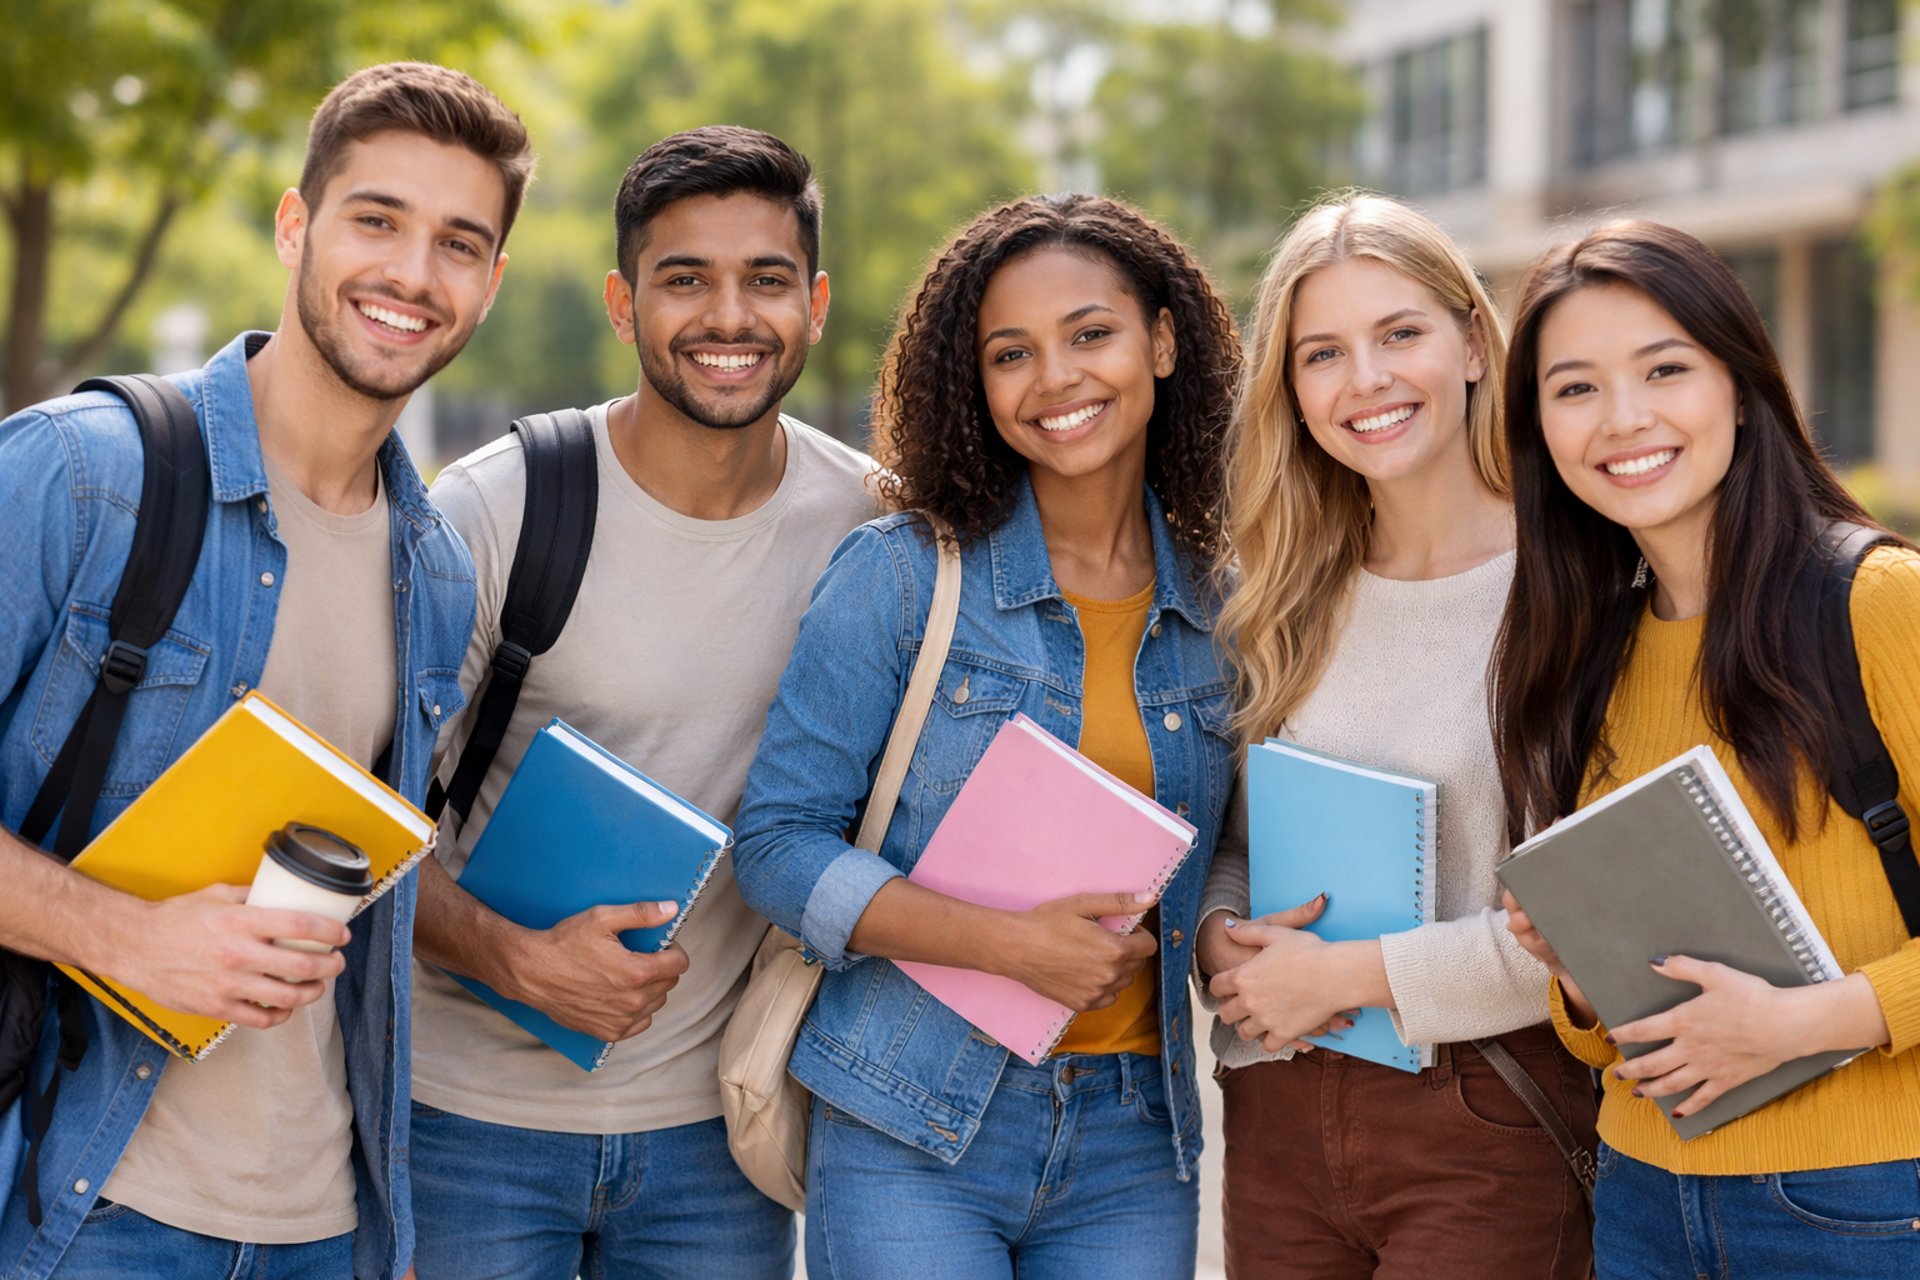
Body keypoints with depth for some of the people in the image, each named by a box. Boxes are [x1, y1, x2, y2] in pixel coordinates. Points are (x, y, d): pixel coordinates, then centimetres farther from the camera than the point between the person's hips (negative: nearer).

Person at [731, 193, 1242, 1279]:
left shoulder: (1221, 605, 6)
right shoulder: (901, 574, -5)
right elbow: (778, 843, -8)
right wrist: (1010, 944, -18)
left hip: (1134, 1148, 3)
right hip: (912, 1144, -3)